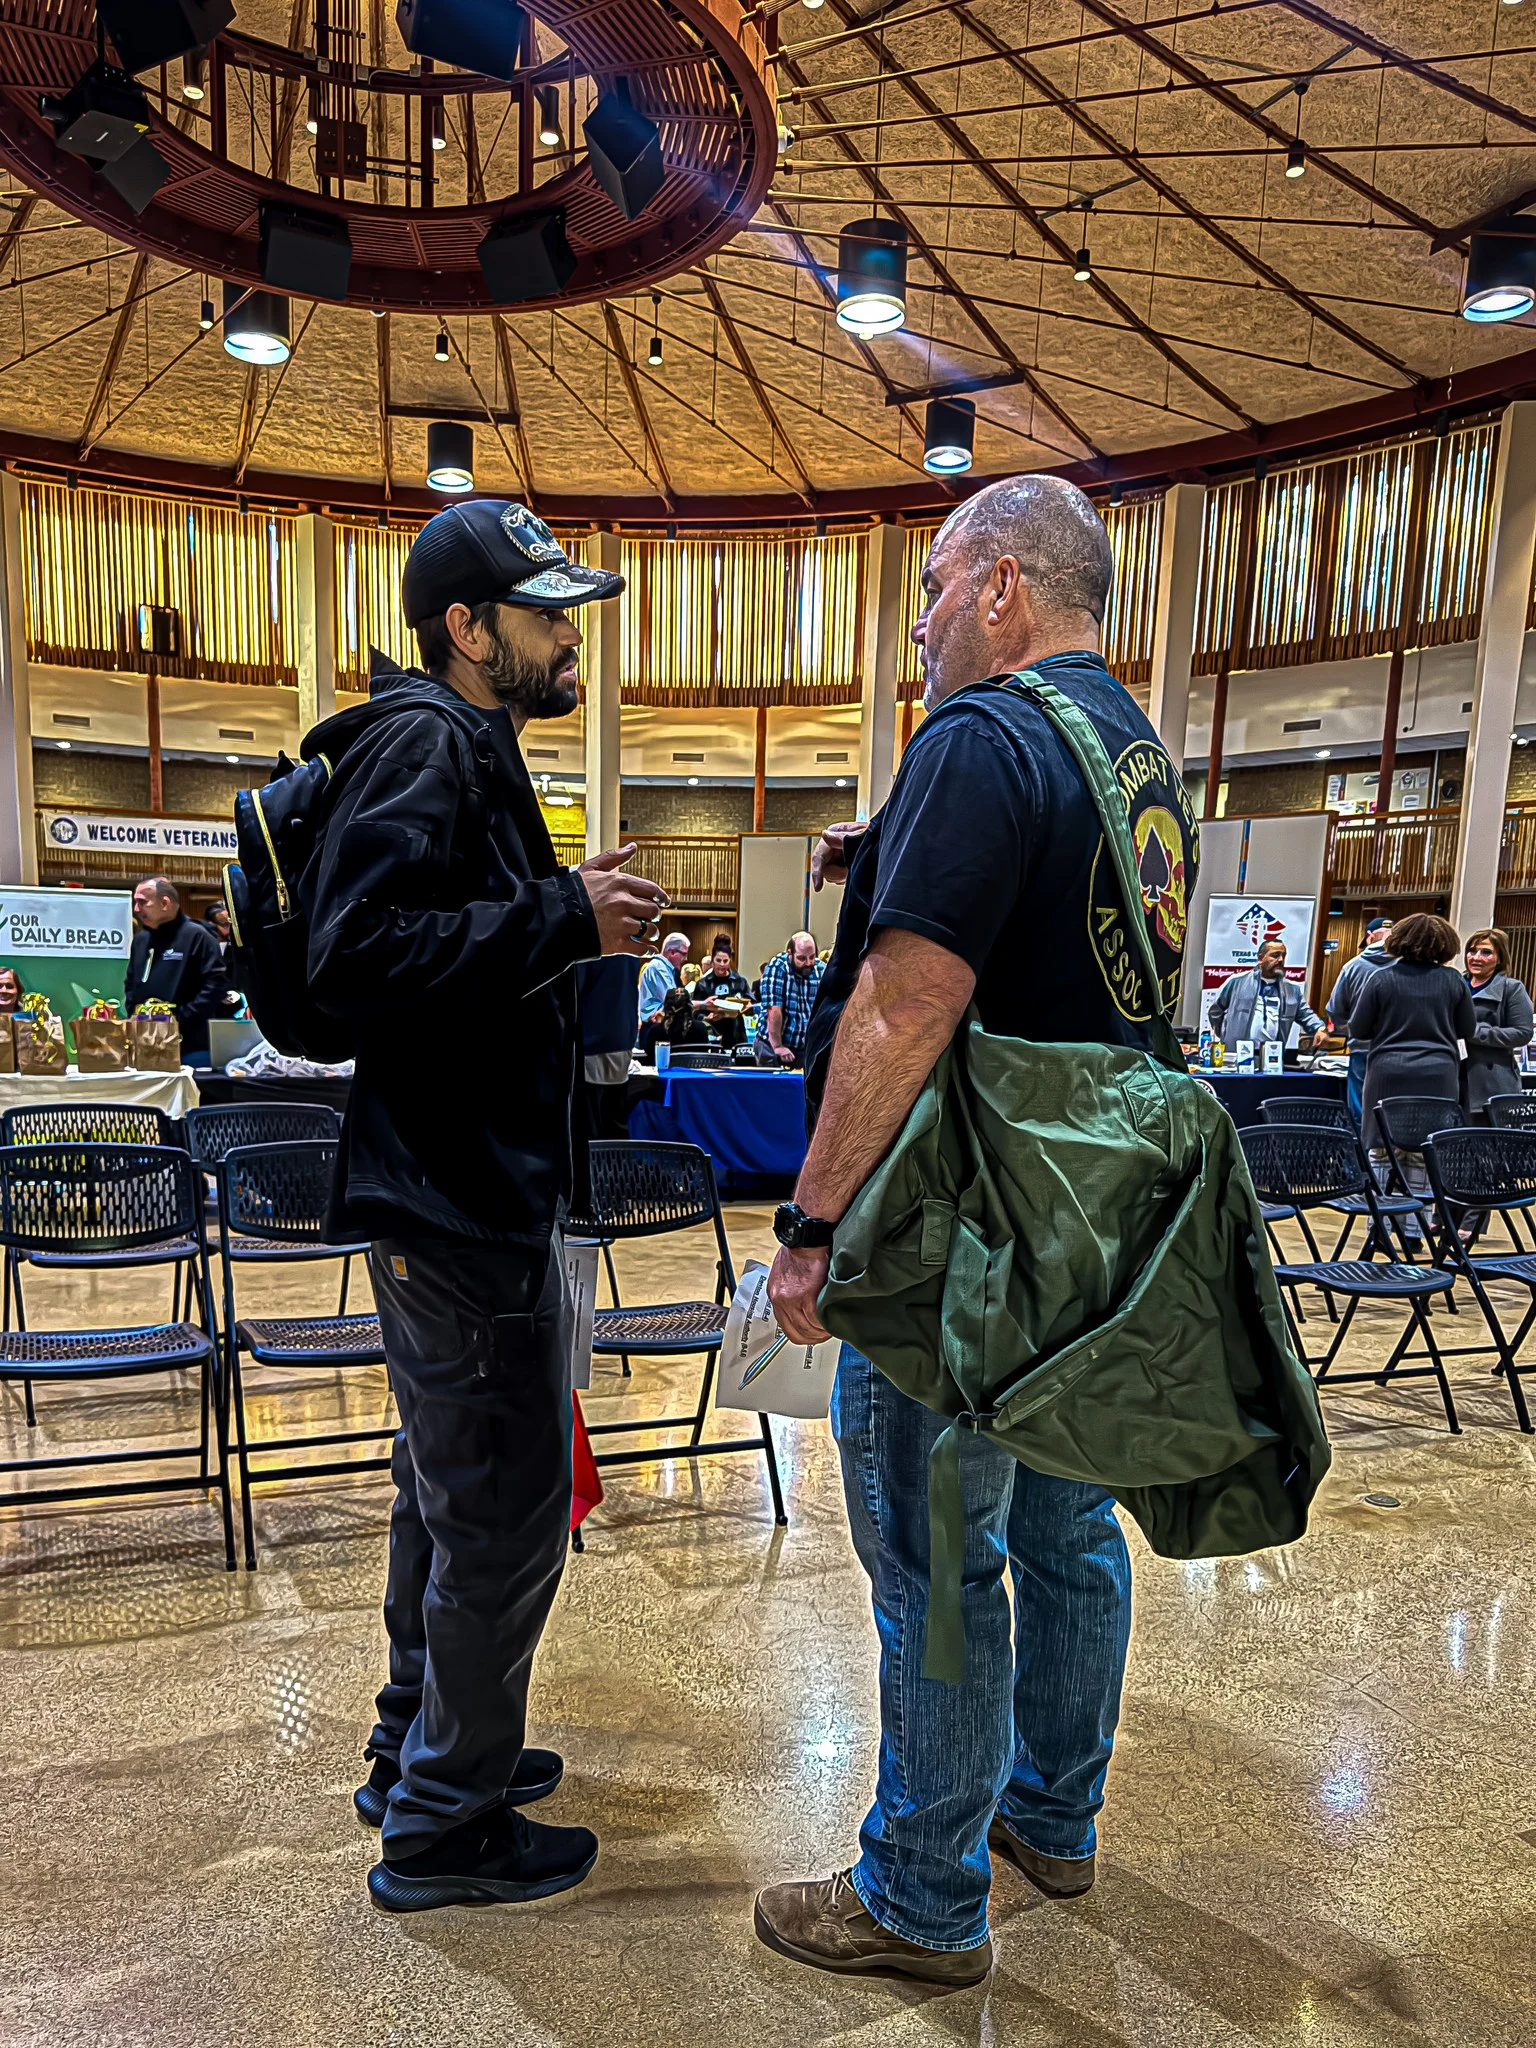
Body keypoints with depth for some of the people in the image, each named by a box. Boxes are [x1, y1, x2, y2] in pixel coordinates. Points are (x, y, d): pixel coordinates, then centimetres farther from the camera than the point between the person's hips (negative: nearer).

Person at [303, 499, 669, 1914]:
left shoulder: (465, 749, 19)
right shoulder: (427, 743, -14)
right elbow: (361, 952, -26)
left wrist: (576, 919, 10)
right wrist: (566, 920, -23)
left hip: (464, 1189, 11)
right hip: (463, 1198, -11)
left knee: (453, 1486, 21)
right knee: (506, 1506, 1)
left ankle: (421, 1747, 39)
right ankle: (445, 1824, 20)